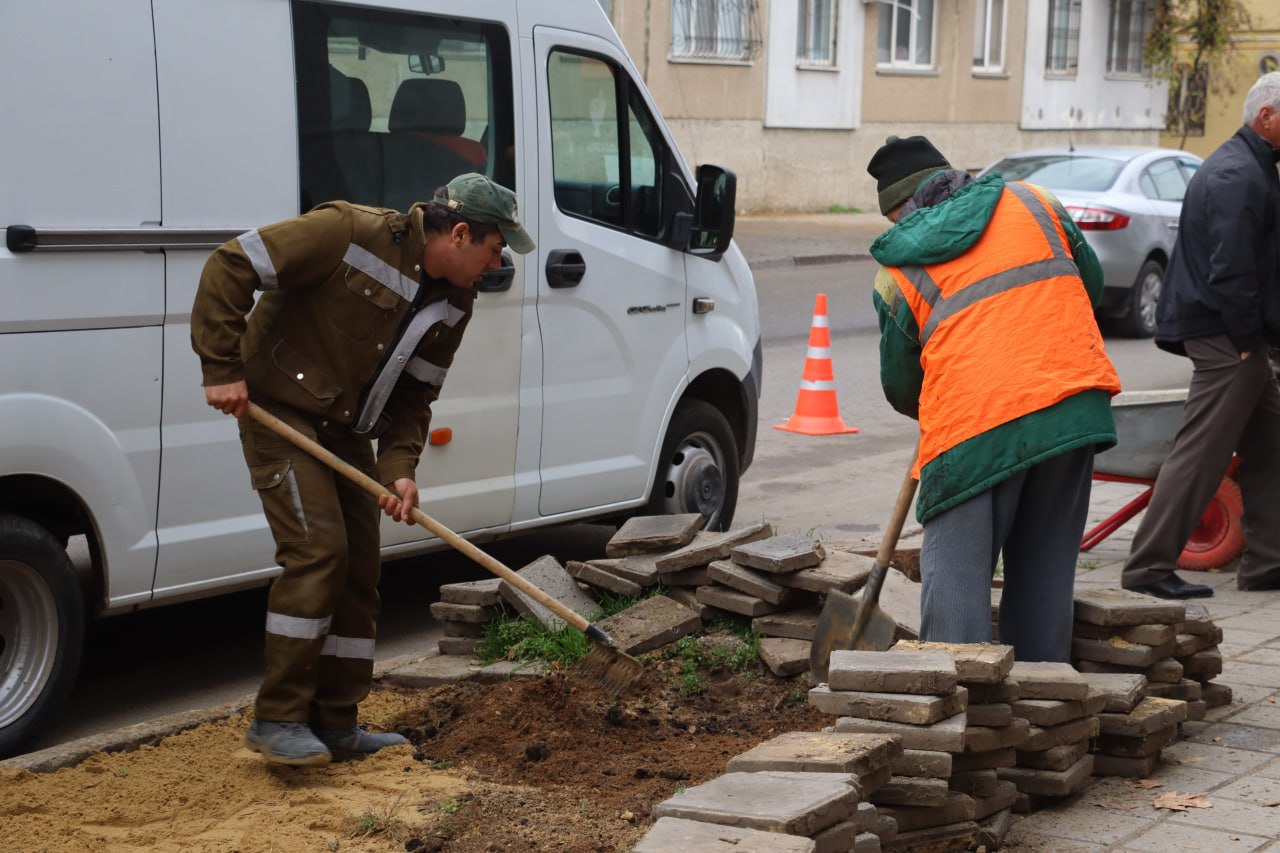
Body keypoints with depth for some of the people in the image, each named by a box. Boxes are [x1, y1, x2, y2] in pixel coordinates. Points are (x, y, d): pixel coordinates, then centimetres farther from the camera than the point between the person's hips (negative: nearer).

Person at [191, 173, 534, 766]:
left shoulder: (454, 304, 1)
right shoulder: (350, 233, -21)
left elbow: (415, 394, 8)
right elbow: (231, 267, -21)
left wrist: (399, 468, -9)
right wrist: (222, 369, -23)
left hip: (347, 433, 8)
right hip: (280, 410, -8)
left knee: (359, 568, 7)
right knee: (317, 550, -18)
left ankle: (336, 726, 17)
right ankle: (277, 719, -10)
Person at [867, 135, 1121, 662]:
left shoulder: (898, 272, 7)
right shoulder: (1031, 203, 15)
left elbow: (900, 385, 14)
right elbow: (1091, 283, 24)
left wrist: (933, 415, 35)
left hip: (975, 427, -4)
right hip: (1075, 406, 4)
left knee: (956, 578, 2)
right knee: (1046, 569, 15)